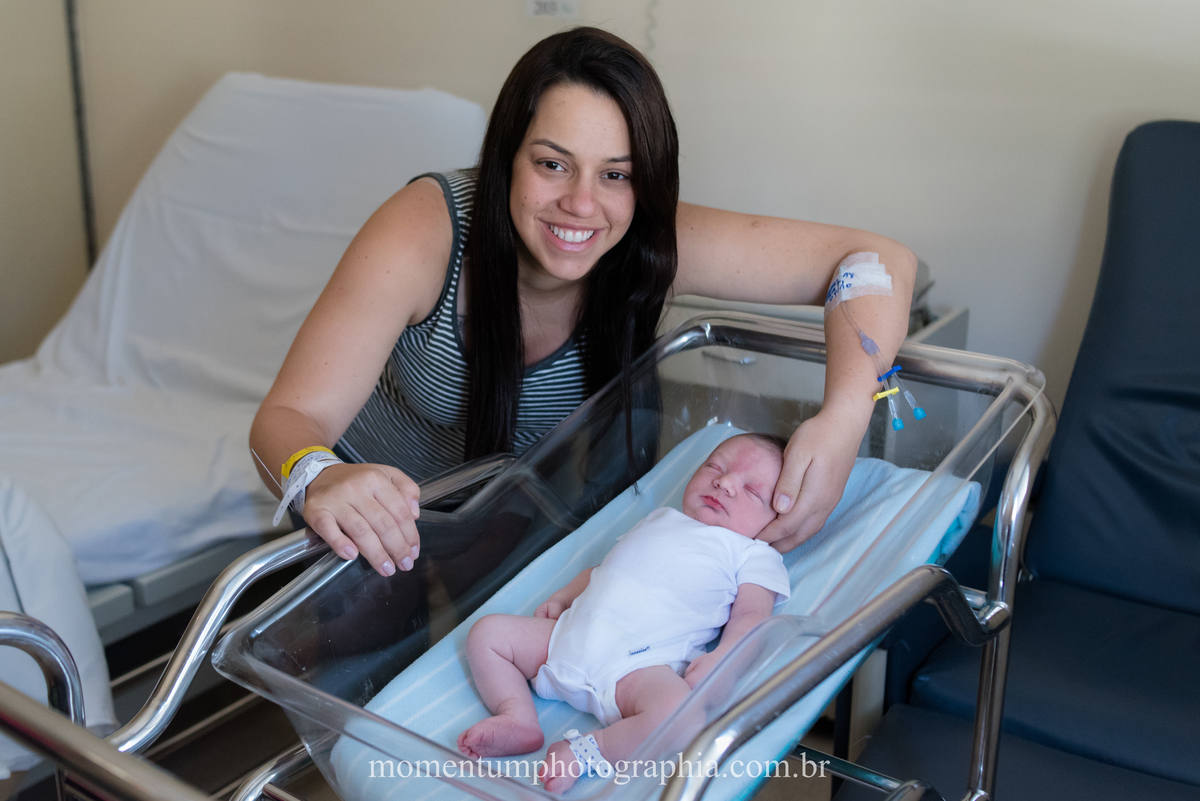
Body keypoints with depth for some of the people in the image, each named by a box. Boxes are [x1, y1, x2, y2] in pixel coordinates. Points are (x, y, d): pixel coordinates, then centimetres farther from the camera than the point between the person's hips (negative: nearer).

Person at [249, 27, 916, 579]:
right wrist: (319, 479, -58)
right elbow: (288, 418, -33)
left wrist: (844, 418, -43)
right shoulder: (425, 231, -32)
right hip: (381, 510, -1)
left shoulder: (657, 247, -26)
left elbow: (875, 258, -25)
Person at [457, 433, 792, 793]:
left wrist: (722, 658, -19)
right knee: (487, 631, 2)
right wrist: (562, 597, 20)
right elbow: (603, 567, 36)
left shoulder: (755, 555, 14)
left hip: (642, 662, -6)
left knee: (679, 714, -37)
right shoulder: (660, 518, 30)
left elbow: (751, 614, 0)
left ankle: (585, 753, -23)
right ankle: (519, 719, -8)